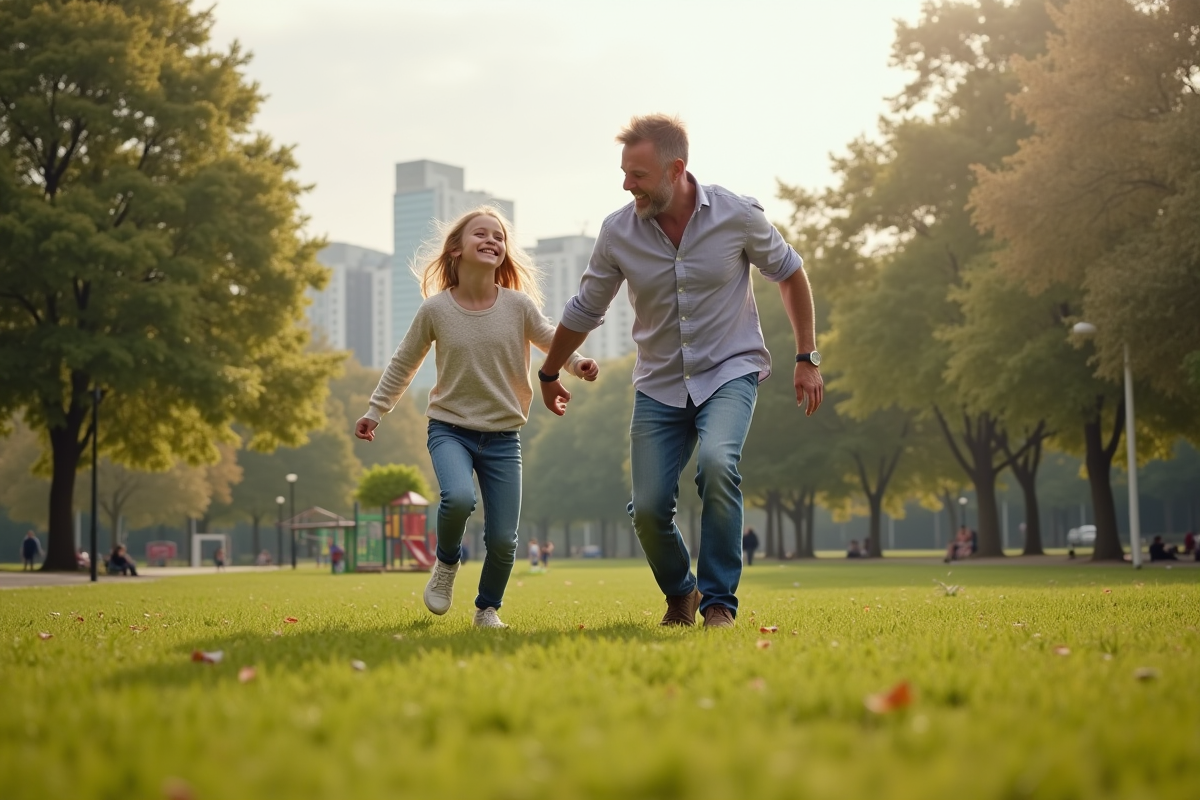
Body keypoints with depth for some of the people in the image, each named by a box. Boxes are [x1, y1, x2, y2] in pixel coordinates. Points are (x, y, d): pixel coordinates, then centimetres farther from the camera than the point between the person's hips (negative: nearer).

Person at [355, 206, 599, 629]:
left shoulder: (518, 305, -4)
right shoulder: (435, 309, -5)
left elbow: (551, 338, 6)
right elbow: (403, 364, 7)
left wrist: (576, 361, -15)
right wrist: (375, 411, 9)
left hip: (502, 438, 2)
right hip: (450, 428, -1)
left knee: (503, 540, -1)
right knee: (458, 497, -31)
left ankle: (488, 607, 27)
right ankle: (447, 562, 0)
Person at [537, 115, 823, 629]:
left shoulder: (737, 216, -12)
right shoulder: (617, 233, -7)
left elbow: (789, 273, 6)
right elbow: (584, 311, 10)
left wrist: (807, 359, 5)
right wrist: (549, 375, 22)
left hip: (730, 372, -2)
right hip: (659, 384, 3)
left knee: (716, 462, -31)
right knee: (648, 509, -6)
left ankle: (719, 600, -17)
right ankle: (679, 596, 26)